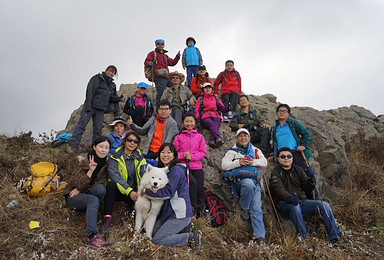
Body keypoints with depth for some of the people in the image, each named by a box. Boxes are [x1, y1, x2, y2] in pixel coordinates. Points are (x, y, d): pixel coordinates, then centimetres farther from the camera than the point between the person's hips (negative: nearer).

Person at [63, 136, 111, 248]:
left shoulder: (106, 162, -3)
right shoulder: (84, 160, -17)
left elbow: (101, 181, -4)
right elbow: (80, 185, -21)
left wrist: (81, 189, -15)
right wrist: (90, 171, -37)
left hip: (87, 193, 4)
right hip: (72, 196, -4)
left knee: (101, 188, -29)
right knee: (93, 200, -34)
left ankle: (87, 211, -7)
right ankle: (92, 237, -42)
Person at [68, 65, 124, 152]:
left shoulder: (112, 85, 19)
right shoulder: (98, 78, 0)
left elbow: (112, 98, 21)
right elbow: (90, 91, -9)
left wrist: (120, 99, -1)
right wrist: (88, 106, -18)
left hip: (101, 109, 5)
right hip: (91, 106, -5)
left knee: (98, 128, 4)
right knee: (82, 123, -9)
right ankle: (72, 145, -8)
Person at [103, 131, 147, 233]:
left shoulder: (139, 158, 6)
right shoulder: (115, 156, -5)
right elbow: (114, 175, -20)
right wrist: (129, 191, -31)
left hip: (133, 191, 3)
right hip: (118, 190, -2)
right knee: (111, 184, -34)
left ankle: (131, 204, 7)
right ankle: (107, 216, -25)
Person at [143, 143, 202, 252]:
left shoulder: (176, 170, -16)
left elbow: (167, 192, -22)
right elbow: (158, 187, 18)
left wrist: (146, 191, -15)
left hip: (180, 214, -9)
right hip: (168, 212, 9)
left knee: (157, 240, -10)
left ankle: (191, 237, -3)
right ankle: (180, 230, 14)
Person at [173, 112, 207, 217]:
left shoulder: (199, 137, 13)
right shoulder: (179, 137, 12)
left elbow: (203, 152, 6)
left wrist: (192, 156, -10)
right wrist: (183, 155, -13)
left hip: (197, 166, 2)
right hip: (183, 166, -2)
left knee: (200, 189, -3)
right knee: (193, 182, -24)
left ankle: (200, 209, 13)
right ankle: (193, 207, -11)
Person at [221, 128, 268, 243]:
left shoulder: (255, 150, 24)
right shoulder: (232, 151, 14)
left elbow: (264, 162, 9)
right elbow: (224, 165, 1)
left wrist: (253, 162, -11)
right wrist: (238, 162, -14)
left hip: (255, 181, 3)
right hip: (240, 181, -3)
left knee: (256, 208, -13)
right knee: (249, 183, -38)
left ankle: (260, 236, -14)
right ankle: (244, 209, -18)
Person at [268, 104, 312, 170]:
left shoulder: (293, 123, 8)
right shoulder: (275, 128, 18)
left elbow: (306, 134, 6)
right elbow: (273, 142, 26)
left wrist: (303, 145, -7)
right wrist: (272, 154, 17)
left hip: (296, 153, -3)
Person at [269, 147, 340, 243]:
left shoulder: (298, 170, 17)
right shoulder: (276, 173, 1)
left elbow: (307, 190, 13)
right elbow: (279, 190, -17)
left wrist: (310, 179, -7)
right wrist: (290, 198, -37)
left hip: (302, 201, 5)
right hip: (284, 203, -5)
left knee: (324, 205, -14)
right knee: (295, 206, -38)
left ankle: (334, 236, -11)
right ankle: (304, 237, -30)